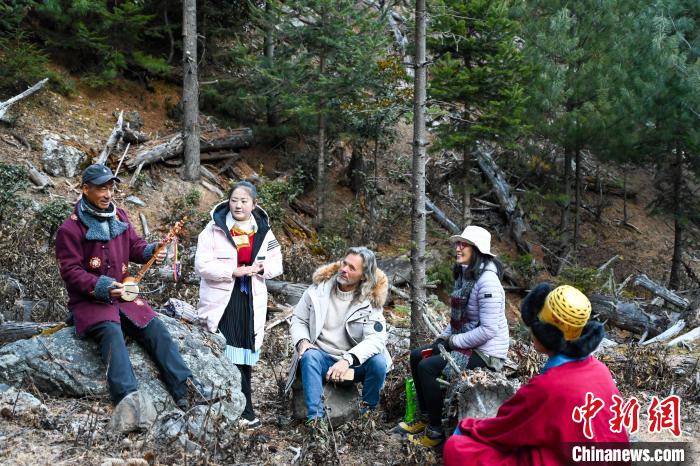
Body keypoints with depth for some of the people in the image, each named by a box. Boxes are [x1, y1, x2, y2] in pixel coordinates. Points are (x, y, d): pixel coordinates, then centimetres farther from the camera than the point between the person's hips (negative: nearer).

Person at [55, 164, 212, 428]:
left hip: (123, 296, 6)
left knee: (154, 327, -16)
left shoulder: (119, 217, 10)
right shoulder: (70, 229, -9)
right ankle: (127, 396, -52)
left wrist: (151, 251, -10)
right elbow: (71, 271, -12)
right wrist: (102, 286, -26)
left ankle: (183, 387, -19)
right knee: (111, 332, -34)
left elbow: (134, 246, 14)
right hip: (89, 302, -6)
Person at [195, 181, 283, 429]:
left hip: (251, 301, 4)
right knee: (231, 355, -7)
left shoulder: (263, 231, 9)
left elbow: (276, 263, 13)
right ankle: (245, 413, -1)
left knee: (246, 354, 8)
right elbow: (202, 264, -12)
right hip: (222, 301, -4)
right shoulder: (215, 229, -4)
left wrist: (261, 267, -9)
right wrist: (235, 271, -19)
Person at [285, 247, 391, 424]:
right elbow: (298, 319, 7)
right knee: (310, 356, -32)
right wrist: (302, 341, -16)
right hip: (322, 358, 0)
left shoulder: (371, 299, -6)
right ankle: (315, 418, -32)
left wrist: (347, 359, -33)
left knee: (379, 362, -29)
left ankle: (367, 413, -6)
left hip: (355, 363, 0)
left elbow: (377, 338, -18)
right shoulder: (319, 289, -1)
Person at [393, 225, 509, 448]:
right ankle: (424, 418, 19)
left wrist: (454, 341, -18)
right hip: (462, 342, 10)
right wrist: (444, 337, 4)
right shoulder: (465, 275, 9)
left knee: (428, 367, -19)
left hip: (486, 352, -10)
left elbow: (488, 330, -26)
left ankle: (435, 432, -6)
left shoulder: (487, 281, -22)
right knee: (417, 356, 9)